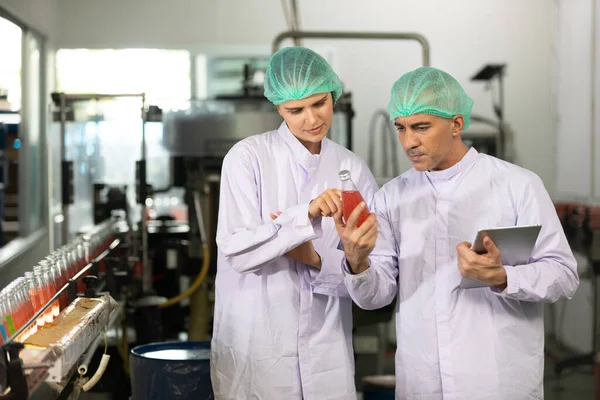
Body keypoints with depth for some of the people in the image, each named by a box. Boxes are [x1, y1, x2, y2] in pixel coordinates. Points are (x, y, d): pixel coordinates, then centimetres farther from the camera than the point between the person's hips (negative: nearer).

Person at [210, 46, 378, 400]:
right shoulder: (249, 156, -6)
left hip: (326, 348, 3)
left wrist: (317, 260, -15)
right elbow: (236, 250, -15)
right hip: (254, 346, -2)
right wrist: (307, 214, -25)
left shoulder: (354, 169, 2)